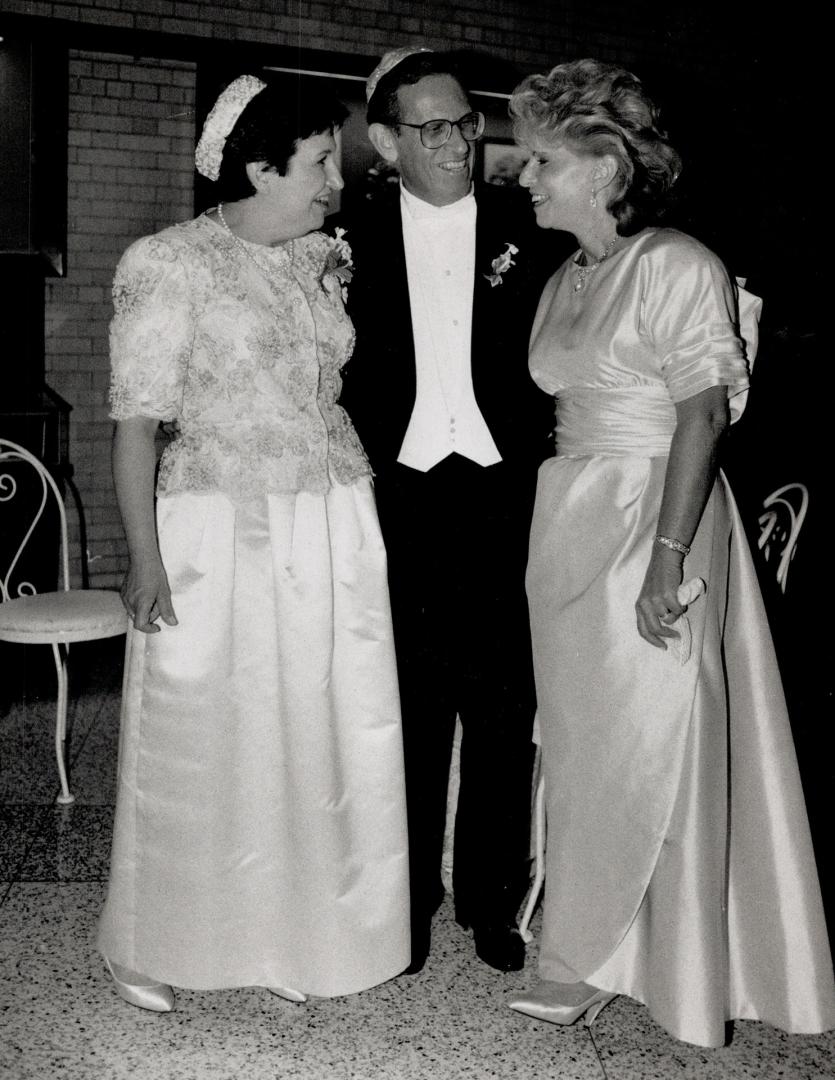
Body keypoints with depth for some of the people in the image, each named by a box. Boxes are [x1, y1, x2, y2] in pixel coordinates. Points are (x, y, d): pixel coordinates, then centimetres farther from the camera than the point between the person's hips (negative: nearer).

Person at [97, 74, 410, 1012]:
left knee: (316, 733, 9)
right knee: (202, 741, 5)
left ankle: (285, 933, 29)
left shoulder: (325, 260, 10)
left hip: (332, 535, 5)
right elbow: (135, 420, -9)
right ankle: (146, 944, 27)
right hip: (220, 535, -5)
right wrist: (146, 558, -14)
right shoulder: (169, 265, -7)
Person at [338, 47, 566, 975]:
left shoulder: (525, 229, 4)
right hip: (400, 498, 1)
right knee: (410, 707, 9)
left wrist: (541, 476, -6)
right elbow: (342, 375, 7)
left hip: (504, 495, 0)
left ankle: (491, 898, 23)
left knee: (503, 708, 7)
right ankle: (408, 897, 24)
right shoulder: (357, 239, 5)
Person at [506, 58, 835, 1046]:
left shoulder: (676, 267, -10)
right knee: (583, 737, 11)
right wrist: (559, 514, 6)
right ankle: (606, 946, 25)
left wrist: (668, 554, -21)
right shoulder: (563, 281, 14)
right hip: (570, 522, 8)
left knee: (644, 742, 1)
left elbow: (703, 414, -15)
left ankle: (586, 956, 15)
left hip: (656, 521, -8)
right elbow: (565, 410, 13)